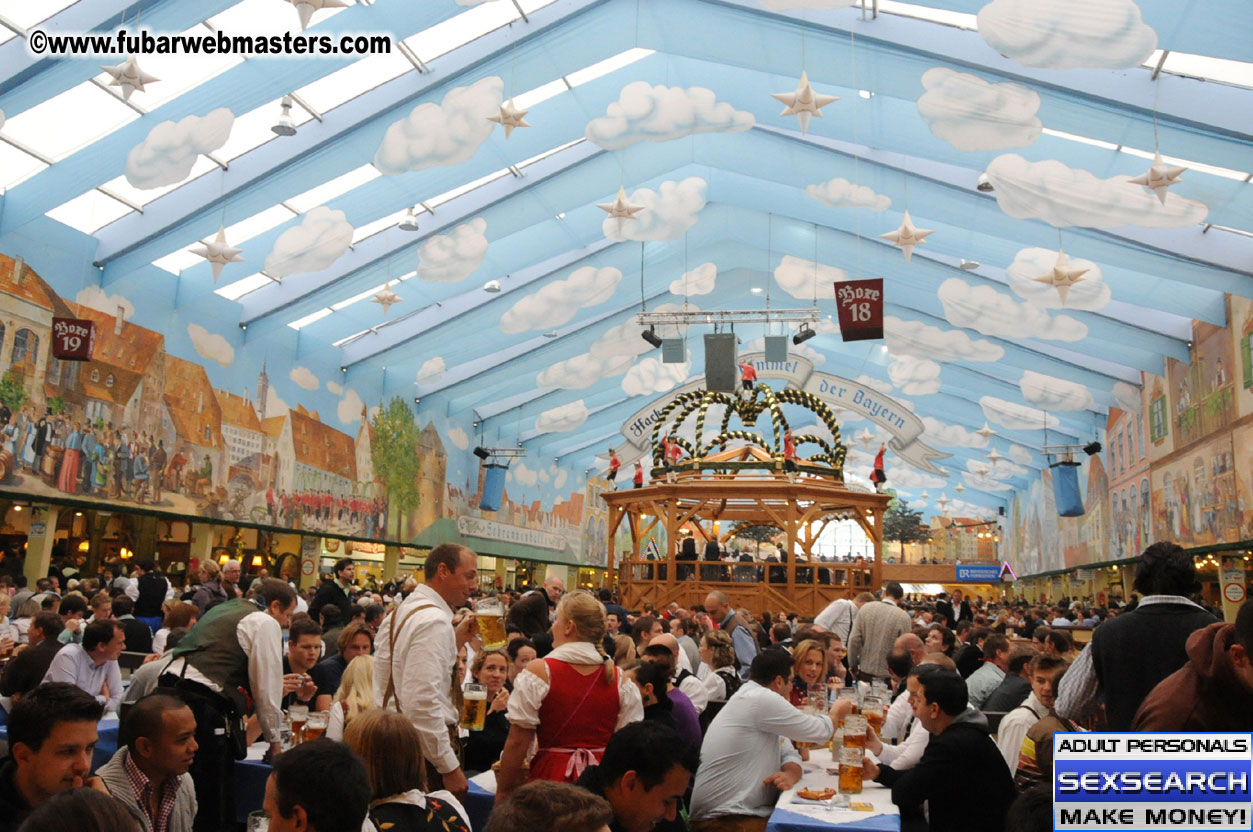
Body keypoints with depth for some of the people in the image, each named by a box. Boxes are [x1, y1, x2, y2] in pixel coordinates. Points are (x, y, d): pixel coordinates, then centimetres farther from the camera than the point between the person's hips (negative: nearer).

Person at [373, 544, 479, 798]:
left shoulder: (400, 612, 13)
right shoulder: (434, 620, -18)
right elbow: (422, 701, -25)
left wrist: (457, 639, 16)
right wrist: (450, 767, -22)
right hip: (425, 749, -10)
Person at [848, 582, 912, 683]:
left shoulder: (865, 608, -4)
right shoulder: (904, 617, -11)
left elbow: (854, 640, -3)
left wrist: (852, 664, 10)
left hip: (864, 671, 3)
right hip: (887, 675, -3)